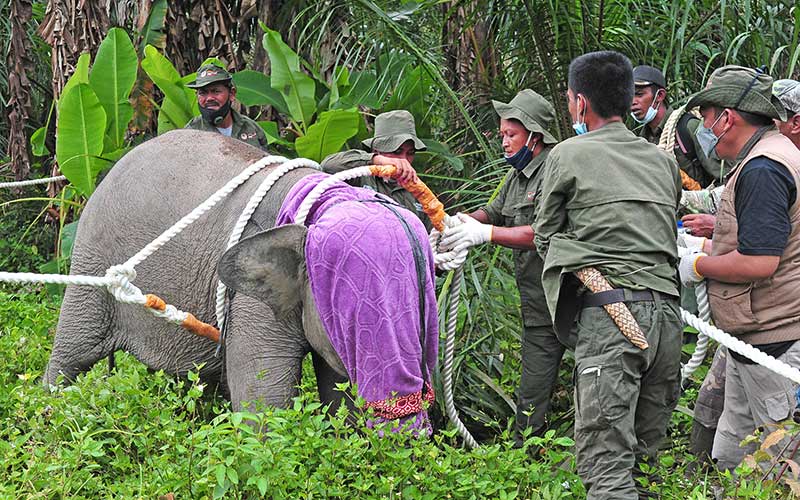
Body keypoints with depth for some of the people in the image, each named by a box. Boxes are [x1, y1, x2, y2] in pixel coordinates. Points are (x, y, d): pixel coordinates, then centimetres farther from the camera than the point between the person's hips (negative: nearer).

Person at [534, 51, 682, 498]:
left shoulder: (569, 155, 4)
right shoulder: (664, 161, 19)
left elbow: (545, 238, 11)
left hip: (609, 311, -6)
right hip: (668, 309, 6)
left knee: (607, 464, -10)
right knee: (644, 453, 14)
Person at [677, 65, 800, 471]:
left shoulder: (762, 170, -19)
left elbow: (758, 263, -27)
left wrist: (699, 265, -11)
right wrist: (707, 246, 18)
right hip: (756, 339, 11)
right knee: (732, 455, 15)